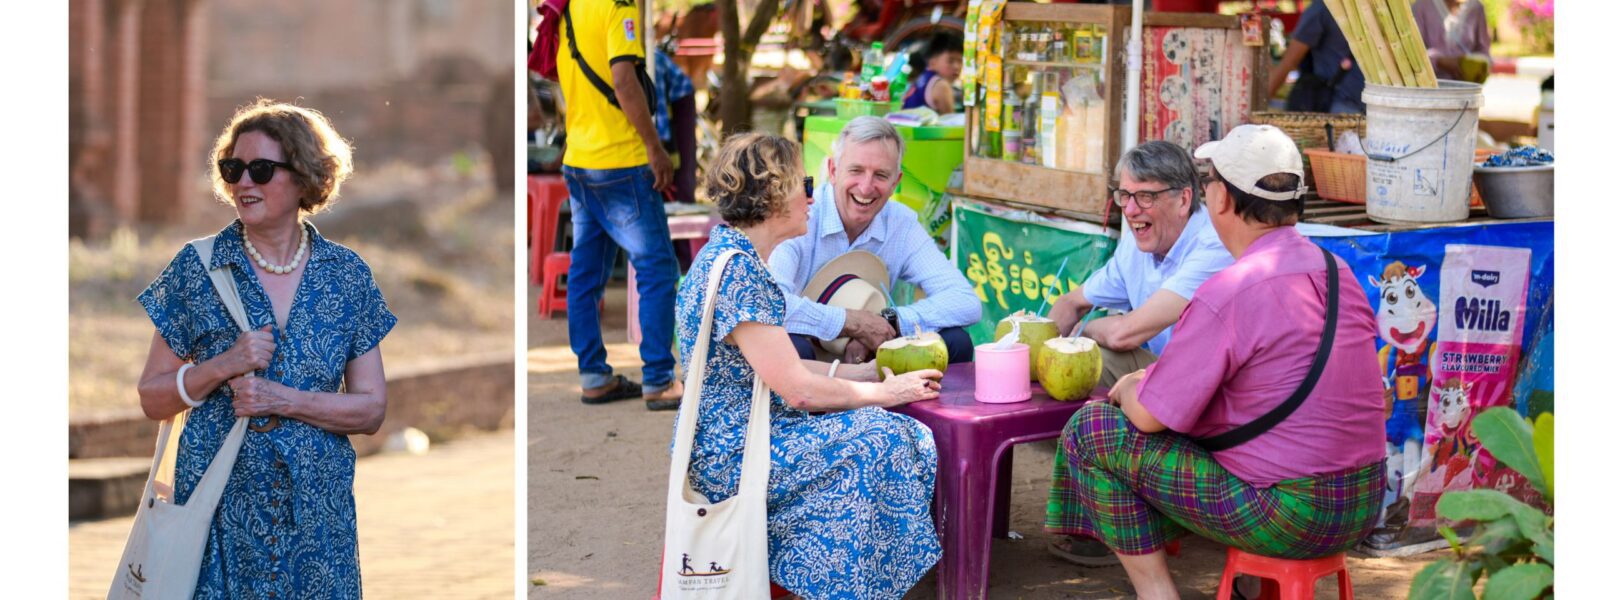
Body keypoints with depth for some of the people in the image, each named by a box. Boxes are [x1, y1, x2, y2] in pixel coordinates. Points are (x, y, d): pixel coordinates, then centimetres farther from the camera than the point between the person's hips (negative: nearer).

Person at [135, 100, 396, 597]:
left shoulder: (347, 276, 2)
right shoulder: (198, 268, 0)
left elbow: (371, 410, 1)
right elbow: (152, 399, 2)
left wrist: (283, 400, -14)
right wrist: (222, 366, -15)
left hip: (317, 512, 1)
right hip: (217, 505, -1)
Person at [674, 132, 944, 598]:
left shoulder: (735, 258, 12)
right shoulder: (736, 272, -20)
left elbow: (776, 367, 17)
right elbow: (796, 388, -20)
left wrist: (863, 371, 13)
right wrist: (885, 392, -7)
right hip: (728, 458, -10)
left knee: (896, 436, 2)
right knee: (878, 441, -15)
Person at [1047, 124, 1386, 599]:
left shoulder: (1227, 295, -18)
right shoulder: (1339, 273, 6)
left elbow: (1149, 416, -13)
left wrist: (1127, 390, 12)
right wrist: (1153, 378, 20)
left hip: (1286, 520, -8)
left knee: (1090, 428, 0)